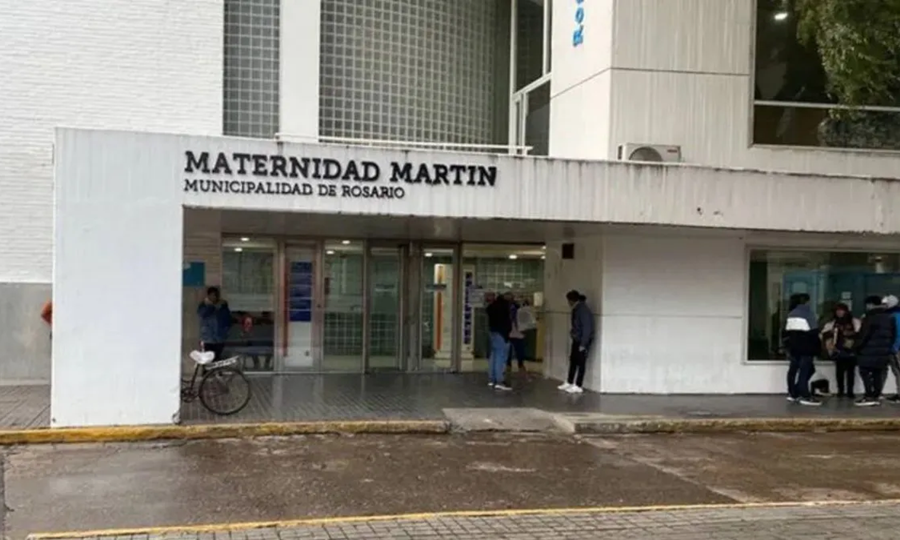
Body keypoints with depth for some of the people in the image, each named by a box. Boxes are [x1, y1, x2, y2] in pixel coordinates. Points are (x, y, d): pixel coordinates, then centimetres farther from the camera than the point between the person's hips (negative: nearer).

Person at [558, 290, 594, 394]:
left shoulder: (583, 310, -20)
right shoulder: (576, 309, 7)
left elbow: (587, 328, -22)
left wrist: (583, 344, -21)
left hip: (583, 341, -9)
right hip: (576, 340, 9)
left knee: (581, 363, -1)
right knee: (572, 360, 16)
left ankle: (578, 386, 7)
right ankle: (569, 382, 28)